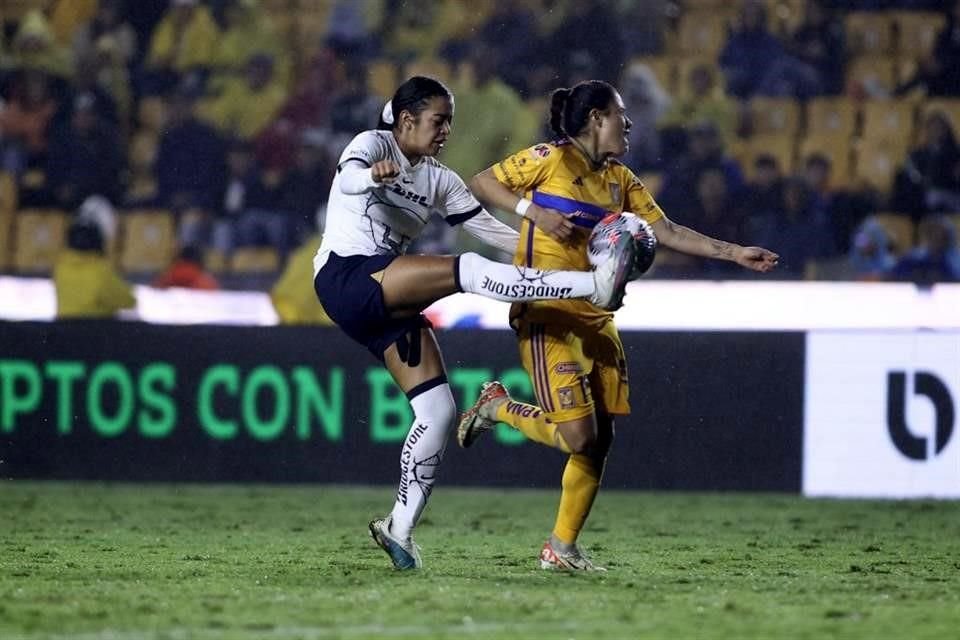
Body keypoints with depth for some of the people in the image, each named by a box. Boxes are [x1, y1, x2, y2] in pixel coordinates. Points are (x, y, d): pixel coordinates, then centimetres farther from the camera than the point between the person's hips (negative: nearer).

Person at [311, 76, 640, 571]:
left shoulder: (438, 181, 18)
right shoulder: (372, 144, -1)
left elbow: (493, 231, 13)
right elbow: (349, 178, -24)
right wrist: (373, 174, -49)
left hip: (389, 303, 8)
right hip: (345, 275, -8)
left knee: (438, 411, -4)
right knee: (464, 270, -28)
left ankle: (400, 527, 1)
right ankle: (594, 286, -41)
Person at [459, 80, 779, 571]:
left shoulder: (621, 180, 14)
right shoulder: (550, 160, -5)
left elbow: (666, 231, 13)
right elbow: (480, 184, -1)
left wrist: (734, 253, 6)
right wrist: (535, 212, -13)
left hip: (596, 319, 7)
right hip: (547, 314, -7)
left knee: (600, 439, 2)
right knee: (577, 435, -16)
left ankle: (562, 548, 13)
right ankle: (497, 407, 10)